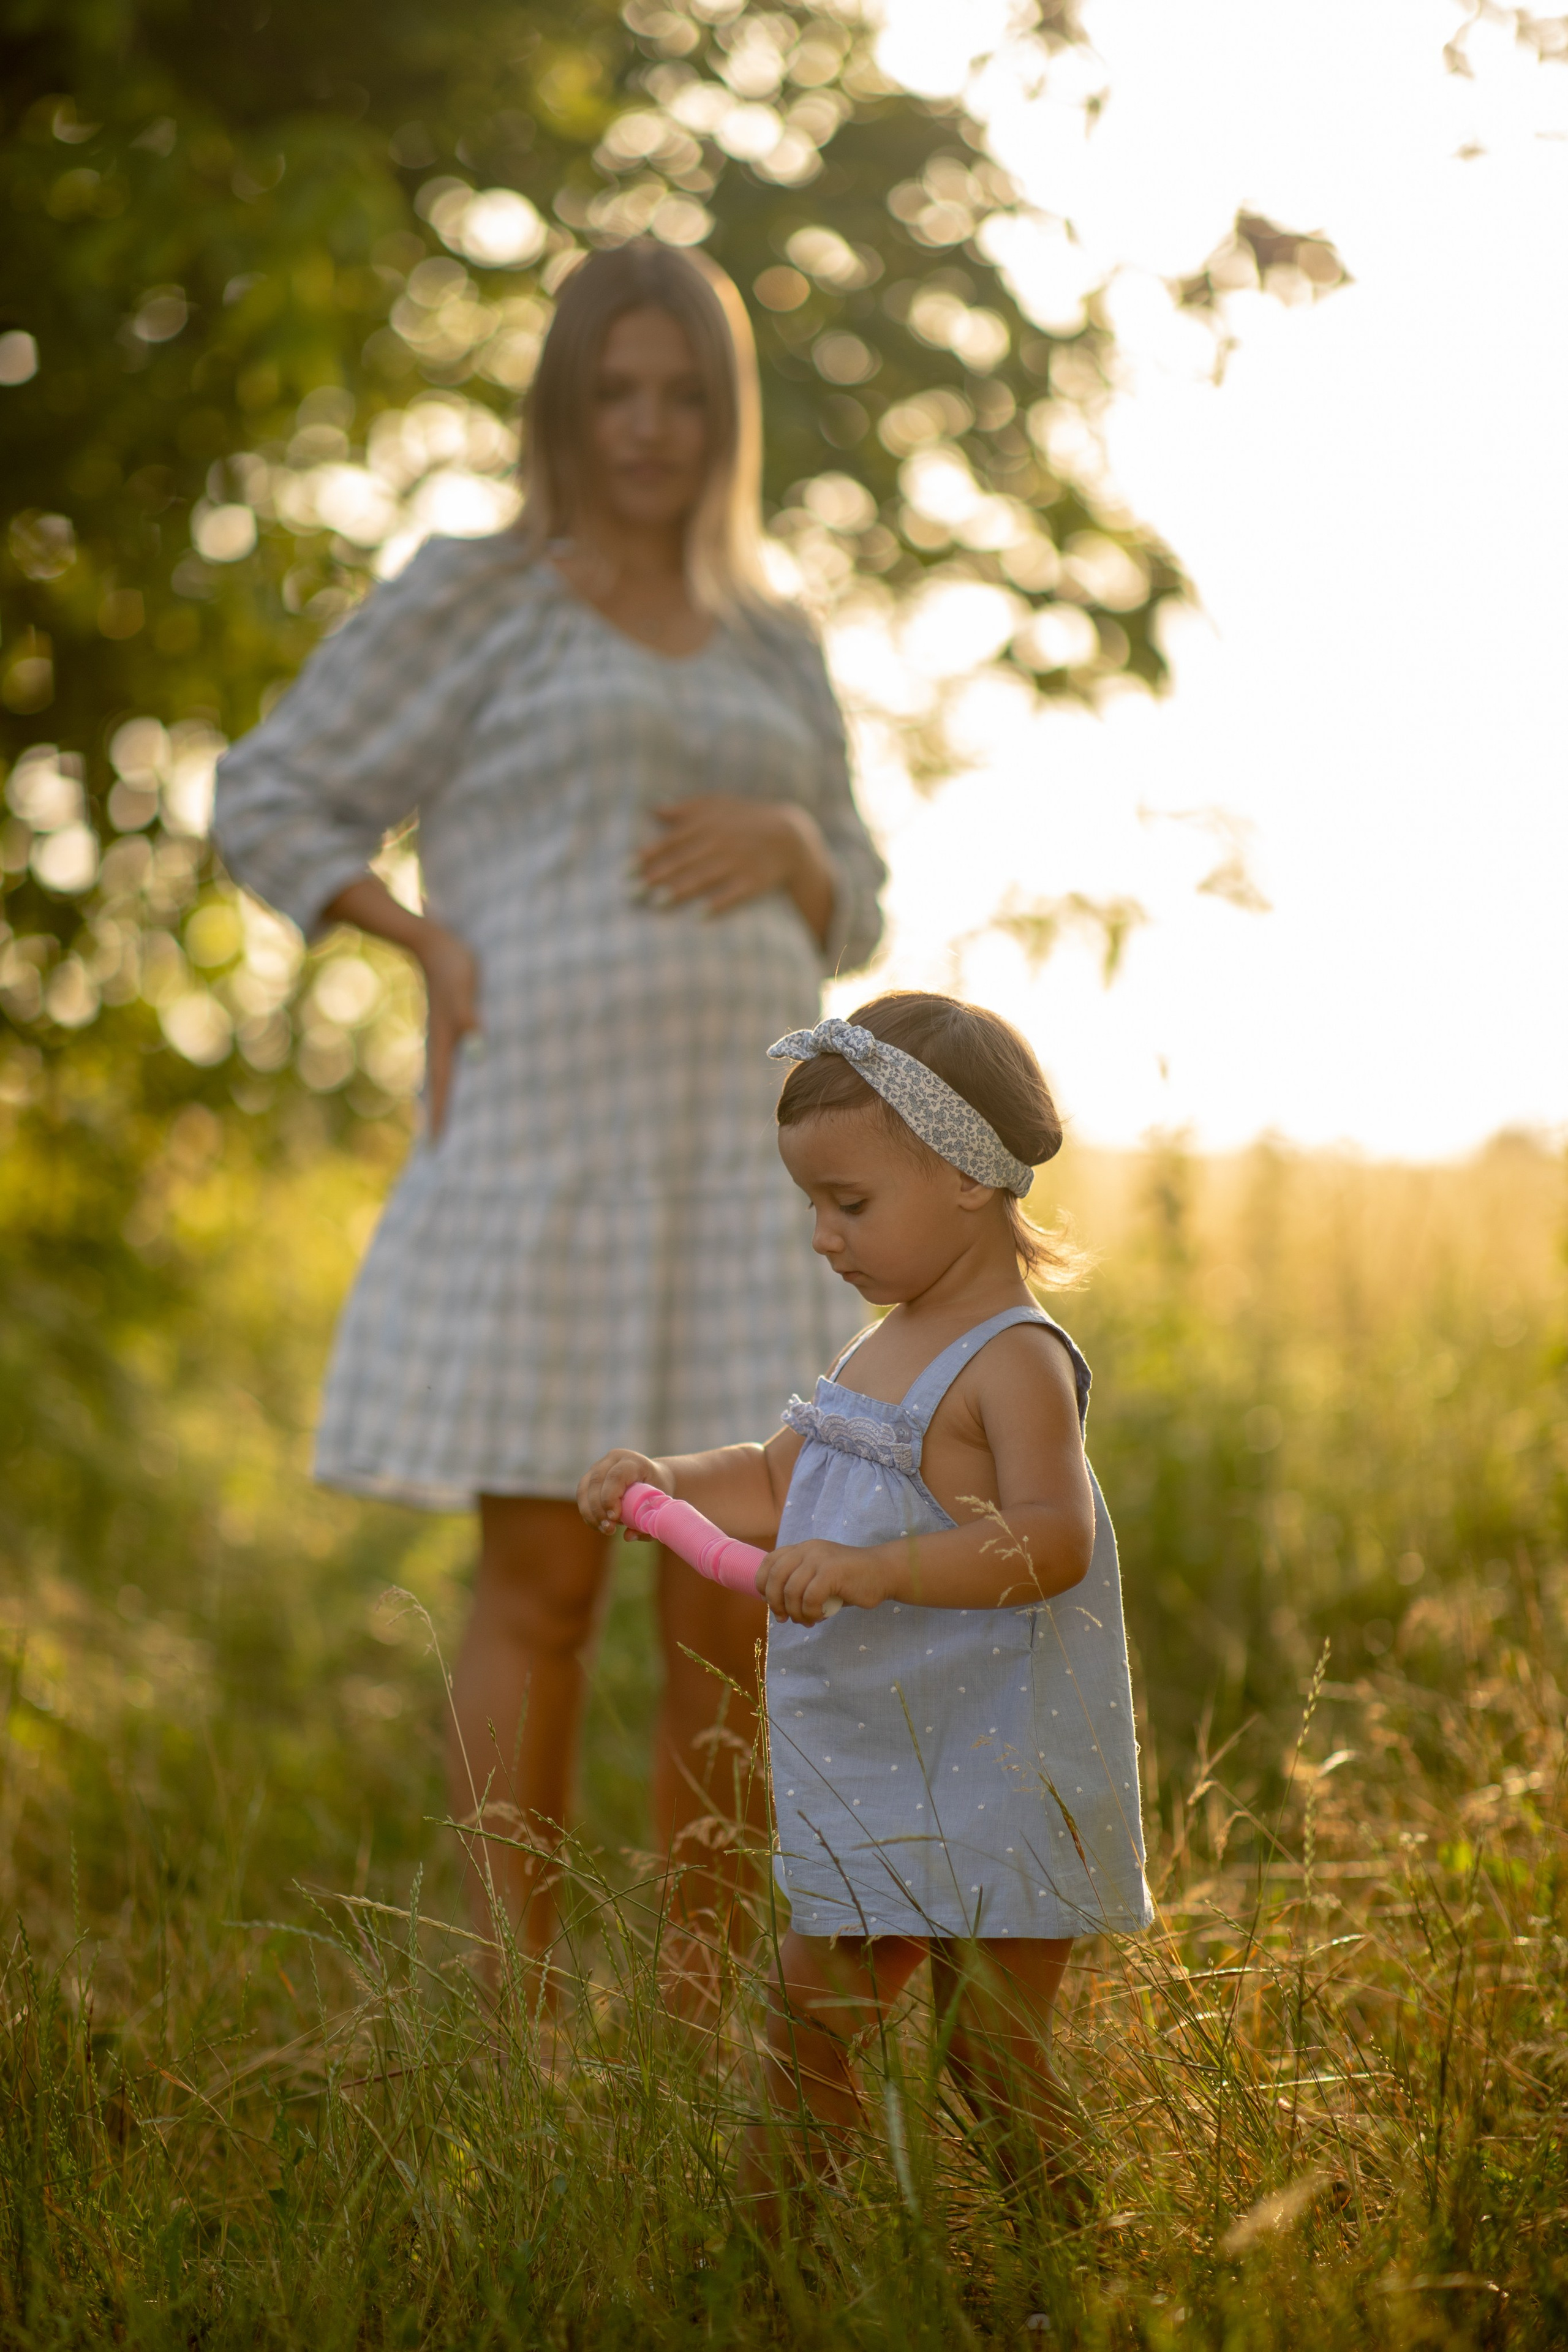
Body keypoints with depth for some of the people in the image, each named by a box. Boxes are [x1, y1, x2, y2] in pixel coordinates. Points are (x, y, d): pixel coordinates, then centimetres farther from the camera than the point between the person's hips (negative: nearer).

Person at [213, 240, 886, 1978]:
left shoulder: (770, 648, 18)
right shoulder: (463, 602, 4)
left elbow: (846, 924, 19)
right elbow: (265, 807, 4)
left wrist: (783, 841, -5)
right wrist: (439, 944, -11)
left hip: (742, 1147, 4)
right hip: (548, 1132, -4)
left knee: (735, 1603, 2)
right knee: (541, 1590, -4)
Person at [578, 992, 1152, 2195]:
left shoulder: (1015, 1361, -17)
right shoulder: (885, 1349, 13)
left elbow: (1052, 1542, -30)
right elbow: (779, 1483, 22)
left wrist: (879, 1567, -39)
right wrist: (671, 1480, 4)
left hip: (991, 1790, -9)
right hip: (865, 1788, 9)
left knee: (993, 2059, -1)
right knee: (806, 2032, 13)